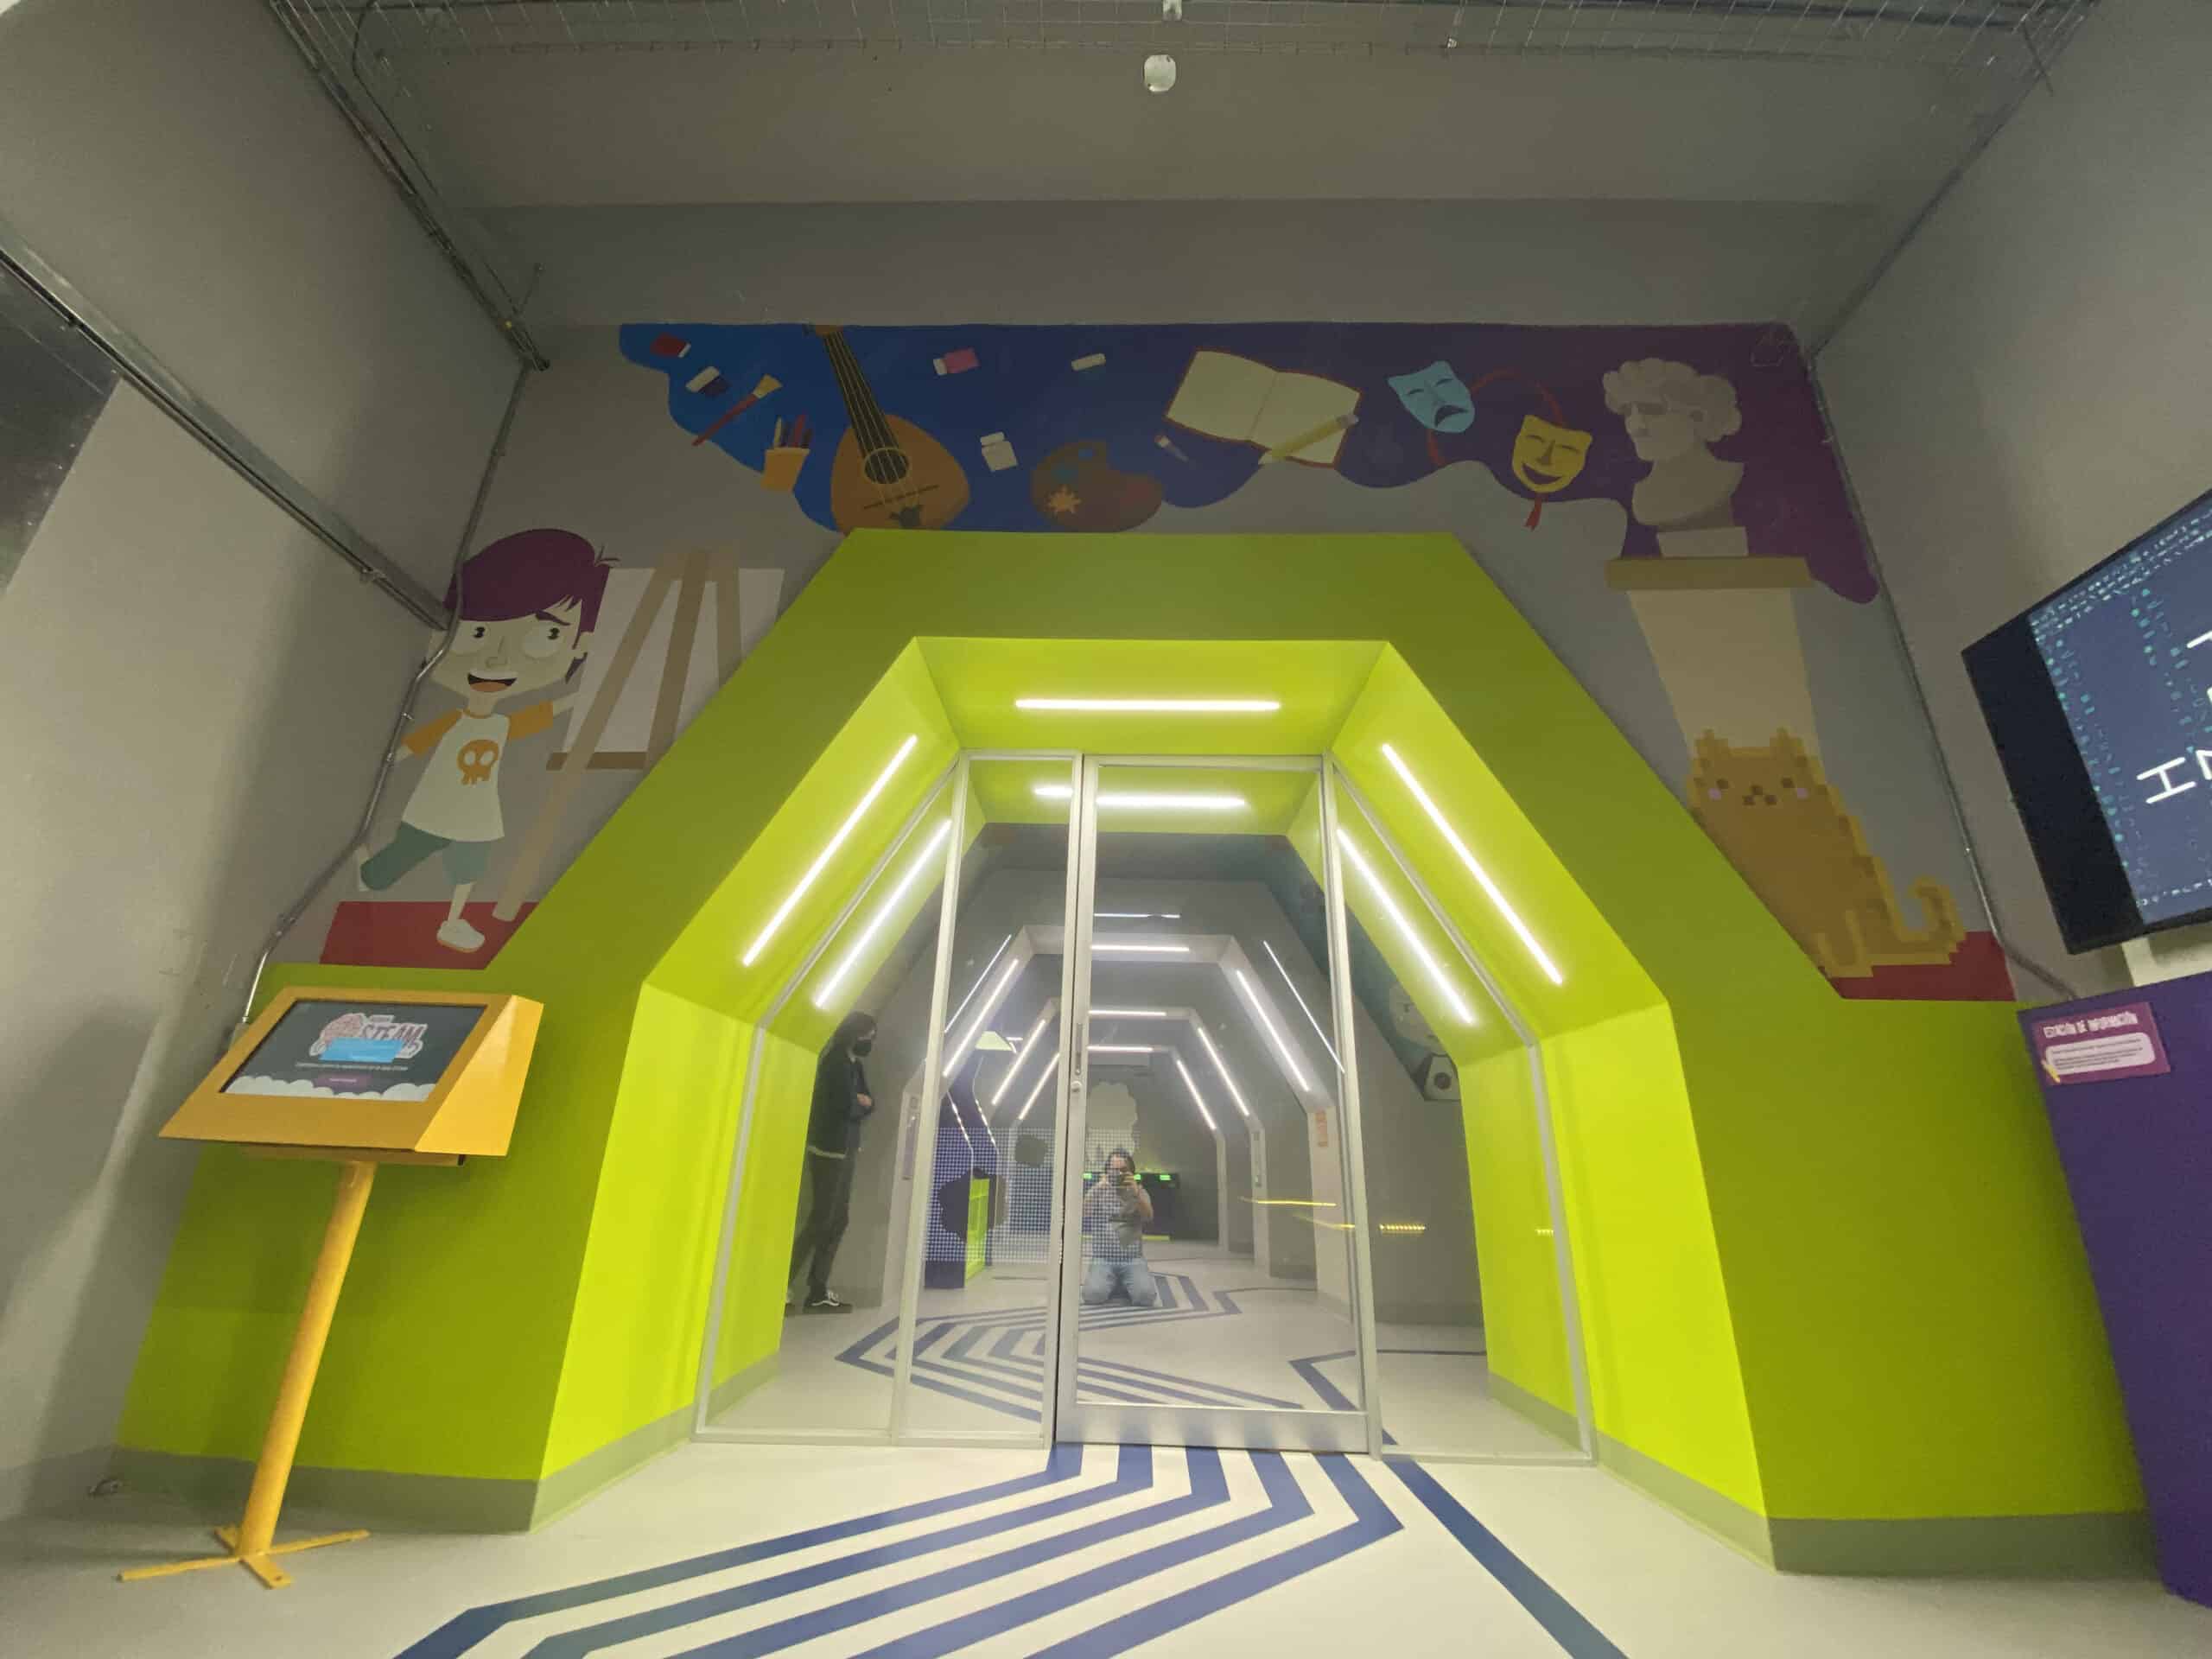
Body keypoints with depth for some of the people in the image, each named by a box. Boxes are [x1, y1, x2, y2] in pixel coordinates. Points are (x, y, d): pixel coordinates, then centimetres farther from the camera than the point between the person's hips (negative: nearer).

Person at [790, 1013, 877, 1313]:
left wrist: (863, 1102, -10)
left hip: (845, 1152, 9)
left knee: (838, 1222, 9)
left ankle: (818, 1294, 16)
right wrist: (861, 1103, -1)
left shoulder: (853, 1064, 14)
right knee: (820, 1222, -5)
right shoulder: (836, 1061, -14)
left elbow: (867, 1106, 11)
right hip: (829, 1152, -9)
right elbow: (848, 1107, -22)